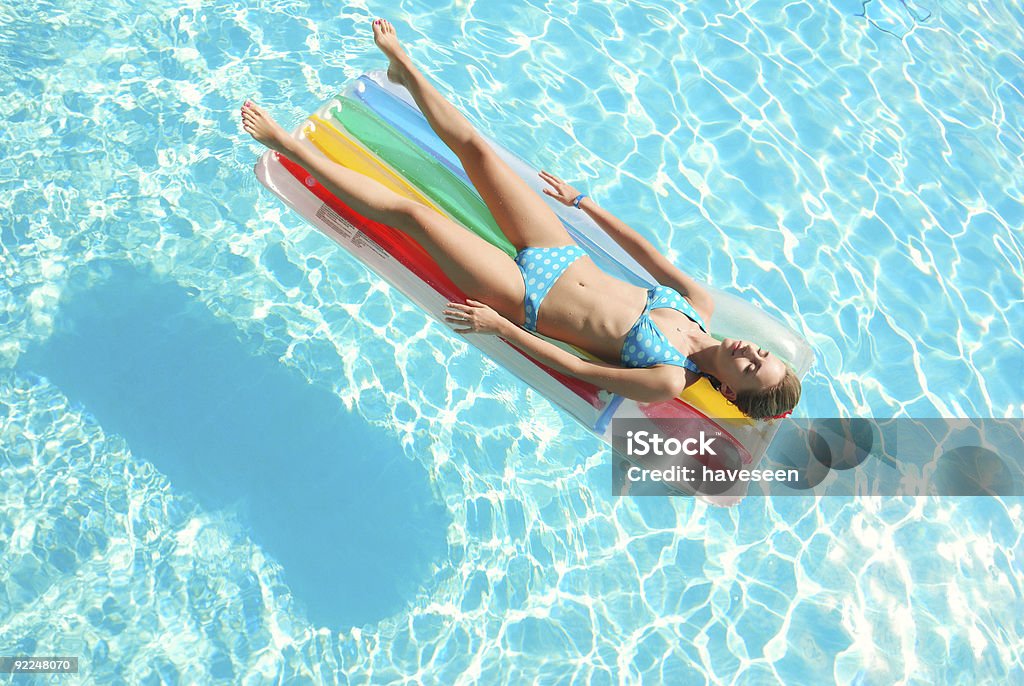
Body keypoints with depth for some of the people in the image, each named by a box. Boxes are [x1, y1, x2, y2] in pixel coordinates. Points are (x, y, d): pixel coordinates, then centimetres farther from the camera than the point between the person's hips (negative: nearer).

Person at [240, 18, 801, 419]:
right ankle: (404, 68, 28)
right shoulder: (702, 306, 0)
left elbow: (575, 368, -21)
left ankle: (288, 144, 4)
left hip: (526, 299, -5)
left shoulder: (670, 383, -18)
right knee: (471, 145, 3)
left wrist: (499, 326, -23)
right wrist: (581, 201, 14)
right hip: (561, 256, 6)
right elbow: (648, 252, 8)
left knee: (406, 211, -12)